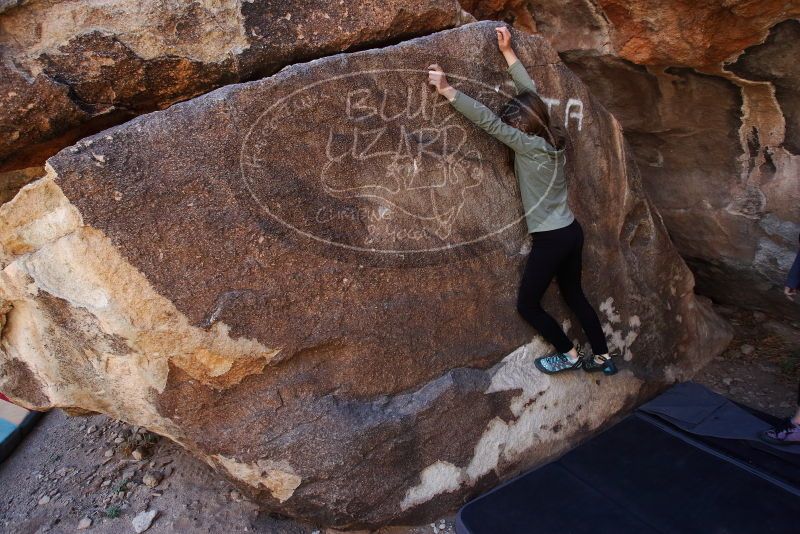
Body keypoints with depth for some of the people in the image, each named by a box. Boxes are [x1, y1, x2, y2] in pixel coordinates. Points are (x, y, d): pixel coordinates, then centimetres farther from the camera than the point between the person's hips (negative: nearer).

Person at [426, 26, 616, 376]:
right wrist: (508, 52, 13)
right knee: (574, 295, 23)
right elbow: (530, 93, 9)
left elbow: (489, 122, -26)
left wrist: (447, 90, -28)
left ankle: (569, 355, 22)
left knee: (527, 304, 10)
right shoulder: (552, 137, 1)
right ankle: (602, 357, 33)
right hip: (572, 231, 9)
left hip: (551, 239, -8)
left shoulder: (532, 147, -20)